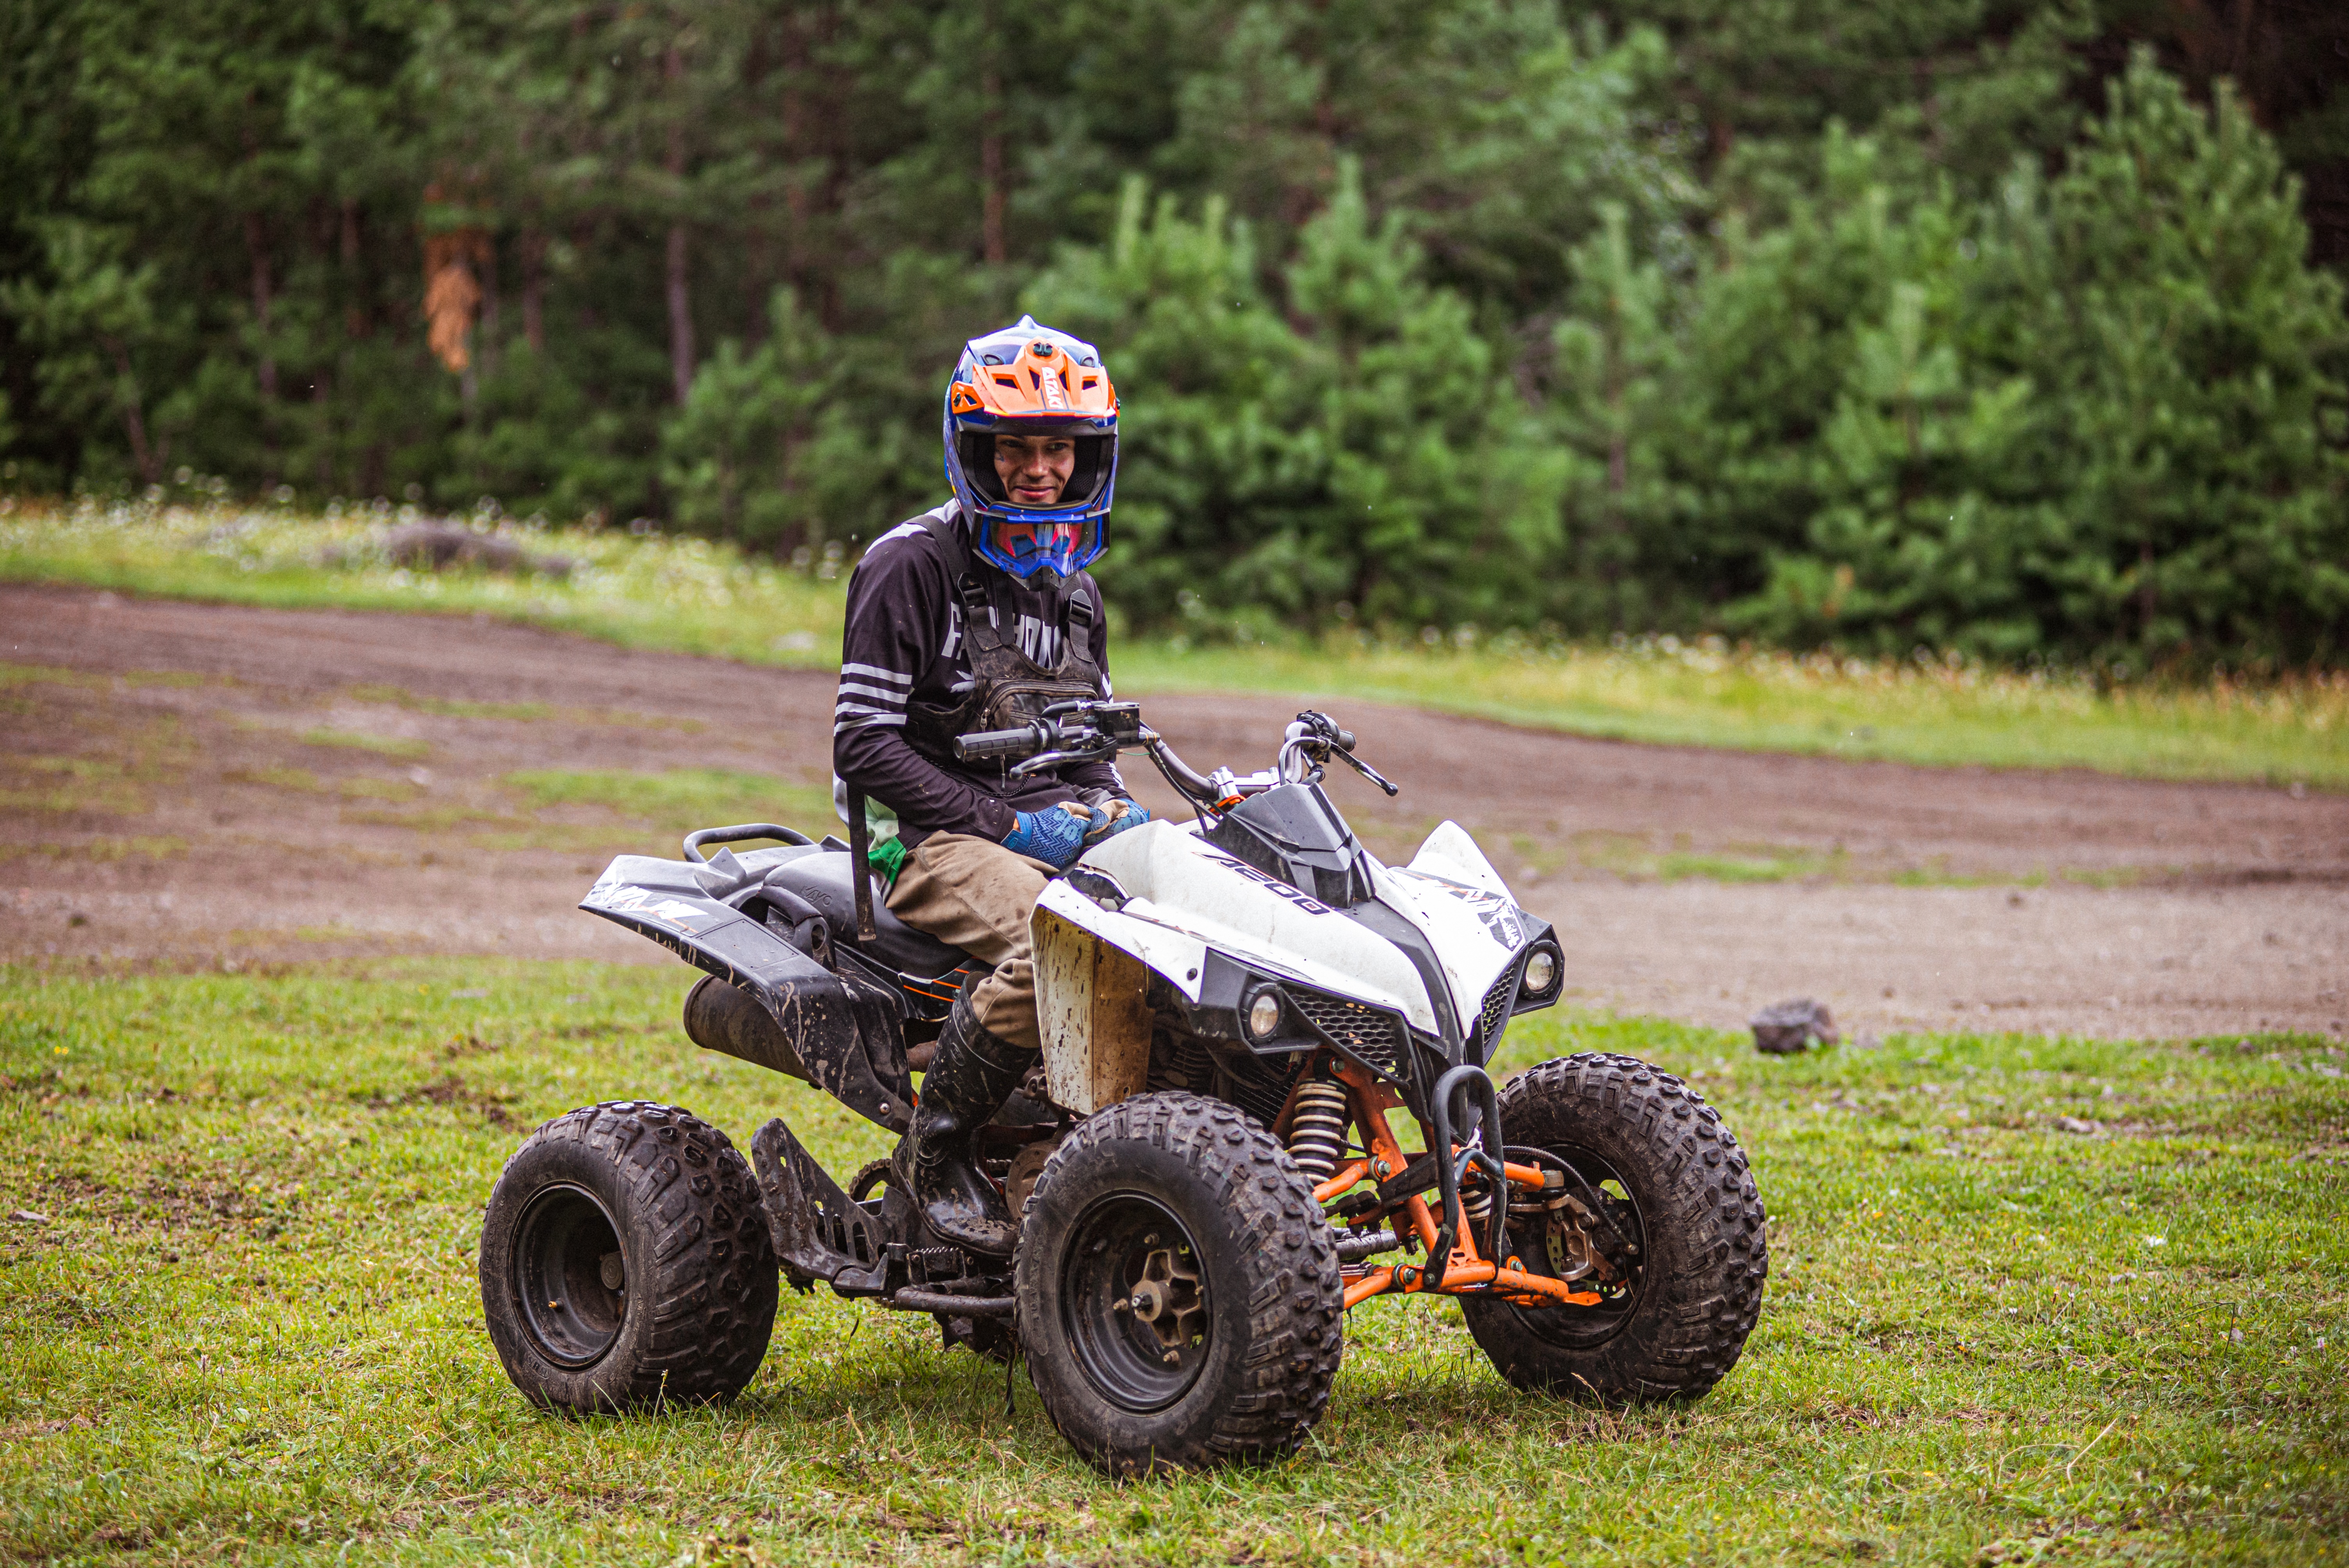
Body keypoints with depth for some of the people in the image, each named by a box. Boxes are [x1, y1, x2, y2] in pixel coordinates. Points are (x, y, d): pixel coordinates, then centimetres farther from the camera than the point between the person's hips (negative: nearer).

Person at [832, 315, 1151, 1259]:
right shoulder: (914, 563, -4)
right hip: (941, 844, -7)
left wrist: (1114, 811, 4)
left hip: (1061, 833, 7)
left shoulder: (1073, 587, 21)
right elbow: (863, 746, -10)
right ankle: (935, 1146, -21)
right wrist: (1005, 825, -15)